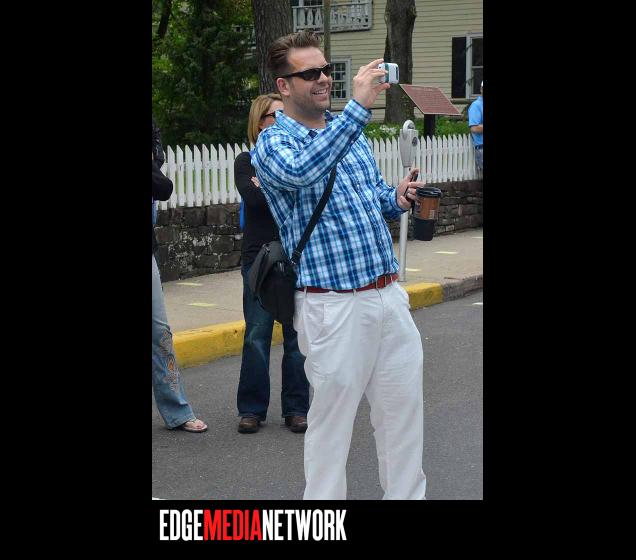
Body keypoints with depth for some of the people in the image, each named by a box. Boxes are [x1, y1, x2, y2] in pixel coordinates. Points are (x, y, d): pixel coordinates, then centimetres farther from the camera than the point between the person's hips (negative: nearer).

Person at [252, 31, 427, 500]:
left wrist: (396, 199, 1)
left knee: (404, 410, 13)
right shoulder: (272, 144, -7)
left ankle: (408, 495, 28)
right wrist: (358, 107, -33)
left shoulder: (352, 135, 14)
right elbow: (302, 172, -31)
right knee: (333, 420, 5)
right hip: (335, 304, -6)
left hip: (390, 295, 6)